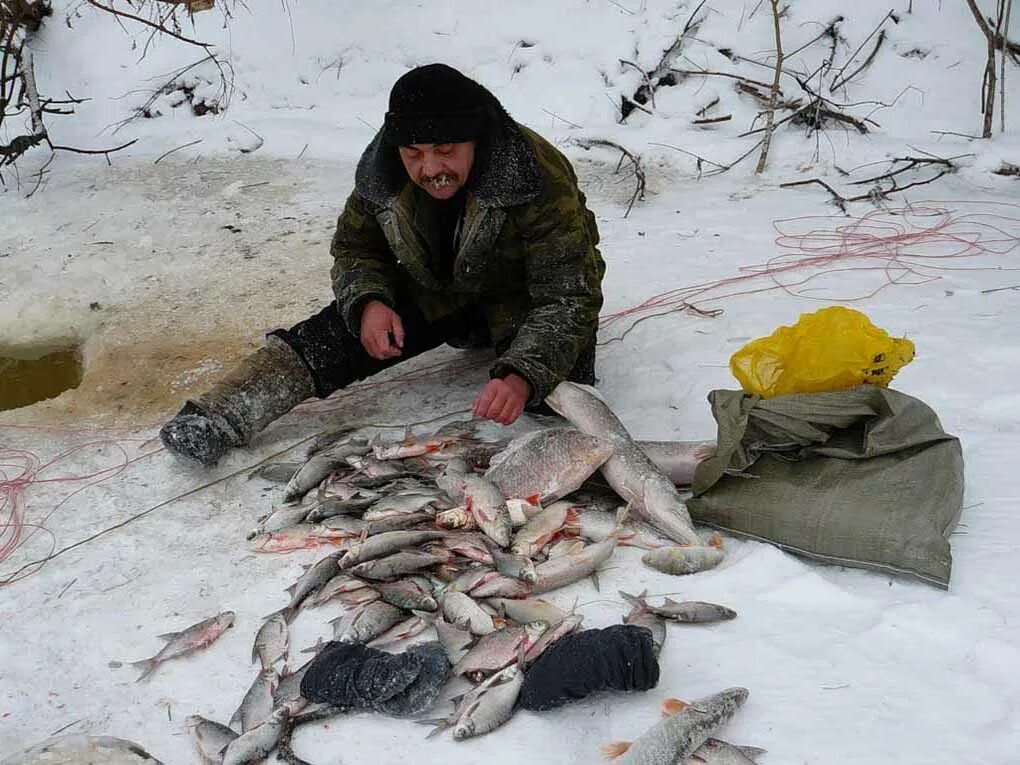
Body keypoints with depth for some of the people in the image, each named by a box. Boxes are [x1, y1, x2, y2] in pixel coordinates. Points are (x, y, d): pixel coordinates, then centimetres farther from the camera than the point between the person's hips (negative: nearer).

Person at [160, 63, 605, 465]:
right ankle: (216, 422, -21)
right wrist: (368, 303, -26)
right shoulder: (382, 172, -18)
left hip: (519, 303, -3)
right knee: (333, 335, -17)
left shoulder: (542, 182, -34)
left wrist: (522, 377, -52)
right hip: (431, 294, 3)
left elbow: (569, 298, -35)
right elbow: (355, 248, -1)